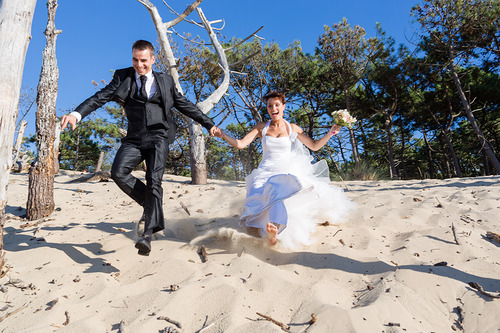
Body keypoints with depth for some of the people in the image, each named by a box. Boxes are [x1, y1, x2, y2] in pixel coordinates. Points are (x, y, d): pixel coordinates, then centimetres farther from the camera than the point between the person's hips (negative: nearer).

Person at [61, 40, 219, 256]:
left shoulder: (165, 81, 13)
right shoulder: (123, 77, 12)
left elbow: (185, 105, 19)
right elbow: (101, 96, 1)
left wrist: (208, 124, 18)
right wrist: (77, 114, -15)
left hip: (158, 136, -2)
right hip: (134, 138, 2)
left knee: (154, 180, -18)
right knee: (118, 173, -19)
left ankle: (147, 233, -19)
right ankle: (150, 206, 2)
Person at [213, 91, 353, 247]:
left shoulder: (292, 128, 11)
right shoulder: (261, 127, 11)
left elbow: (314, 146, 14)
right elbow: (240, 144, 3)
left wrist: (330, 132, 2)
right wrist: (223, 135, -12)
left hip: (287, 172, -3)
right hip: (266, 172, 3)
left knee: (279, 190, -37)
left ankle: (273, 231, -53)